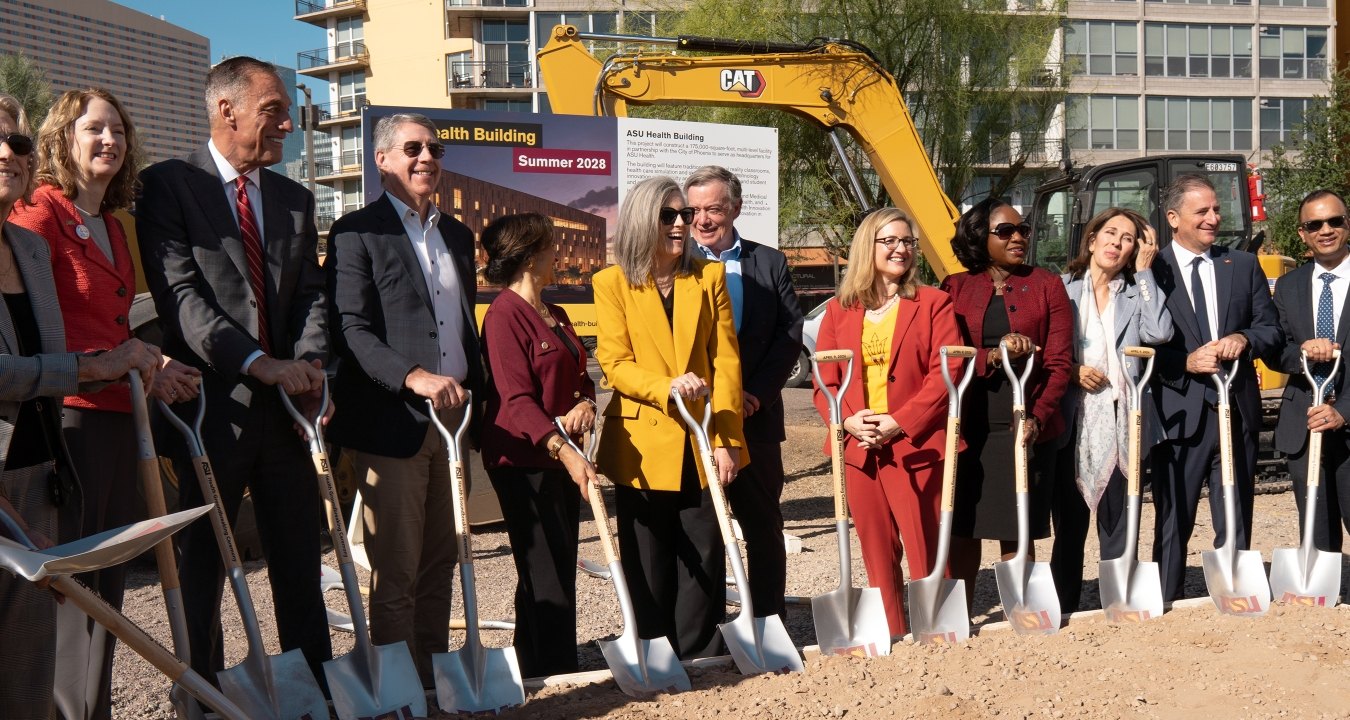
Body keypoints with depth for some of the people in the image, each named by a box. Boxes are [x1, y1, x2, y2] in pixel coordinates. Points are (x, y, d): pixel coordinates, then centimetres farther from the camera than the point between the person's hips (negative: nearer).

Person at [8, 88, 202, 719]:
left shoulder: (111, 228, 19)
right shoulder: (40, 214, -7)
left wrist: (152, 367, 3)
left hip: (116, 416, 9)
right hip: (68, 416, -9)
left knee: (107, 584, 13)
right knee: (69, 584, -5)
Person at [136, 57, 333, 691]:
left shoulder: (295, 200, 15)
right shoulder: (168, 185, -3)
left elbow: (310, 295, 9)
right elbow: (180, 294, -13)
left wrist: (309, 364, -11)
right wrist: (259, 364, -22)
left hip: (285, 406, 5)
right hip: (212, 406, -5)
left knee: (300, 567, 9)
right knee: (200, 572, 7)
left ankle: (318, 689, 17)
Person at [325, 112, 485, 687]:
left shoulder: (457, 235, 18)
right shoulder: (358, 231, -4)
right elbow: (351, 331, -13)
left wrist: (474, 402, 15)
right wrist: (414, 377, -26)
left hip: (450, 422, 6)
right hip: (392, 423, -6)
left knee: (440, 563, 12)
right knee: (396, 570, 0)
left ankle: (437, 675, 22)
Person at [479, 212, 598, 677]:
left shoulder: (555, 315, 16)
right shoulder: (505, 315, -13)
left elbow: (579, 374, 19)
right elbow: (516, 399, -20)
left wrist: (585, 404, -4)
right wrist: (564, 451, -29)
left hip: (562, 456, 9)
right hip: (524, 460, -9)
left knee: (561, 567, 12)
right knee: (545, 572, -6)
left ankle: (557, 669, 22)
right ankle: (550, 672, 2)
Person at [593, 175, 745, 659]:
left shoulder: (710, 277, 7)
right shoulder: (612, 282, 1)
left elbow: (726, 361, 2)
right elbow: (615, 363, -6)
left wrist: (725, 439, -6)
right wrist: (669, 388, -24)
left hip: (702, 445, 2)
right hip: (642, 447, -1)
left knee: (704, 561, 3)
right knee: (649, 568, 7)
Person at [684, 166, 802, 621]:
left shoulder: (770, 263, 6)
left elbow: (790, 335, 0)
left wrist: (756, 394, -11)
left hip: (755, 415, 1)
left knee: (763, 524, 10)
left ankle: (770, 621, 21)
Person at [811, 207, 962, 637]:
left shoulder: (934, 303, 3)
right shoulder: (839, 310, 11)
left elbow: (946, 373, -6)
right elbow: (825, 380, 8)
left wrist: (900, 422, -15)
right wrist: (848, 420, -12)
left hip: (915, 447, -3)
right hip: (859, 449, 3)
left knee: (925, 550, -2)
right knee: (877, 553, 11)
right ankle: (888, 639, 21)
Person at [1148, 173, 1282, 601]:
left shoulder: (1244, 265, 11)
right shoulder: (1150, 271, -2)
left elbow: (1273, 329, 10)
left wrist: (1244, 339, -10)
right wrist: (1186, 363, -16)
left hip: (1237, 412, 4)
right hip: (1178, 417, -3)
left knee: (1236, 526, 10)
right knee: (1173, 526, 5)